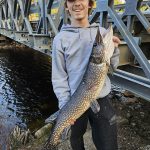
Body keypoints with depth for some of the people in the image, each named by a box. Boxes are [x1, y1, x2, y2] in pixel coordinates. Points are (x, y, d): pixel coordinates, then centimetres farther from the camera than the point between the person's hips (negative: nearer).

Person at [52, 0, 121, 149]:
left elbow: (111, 67, 6)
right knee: (75, 137, 21)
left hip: (101, 99, 2)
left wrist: (113, 50, -13)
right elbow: (59, 77, -4)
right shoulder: (60, 39, -5)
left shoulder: (102, 32, 2)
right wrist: (65, 105, -12)